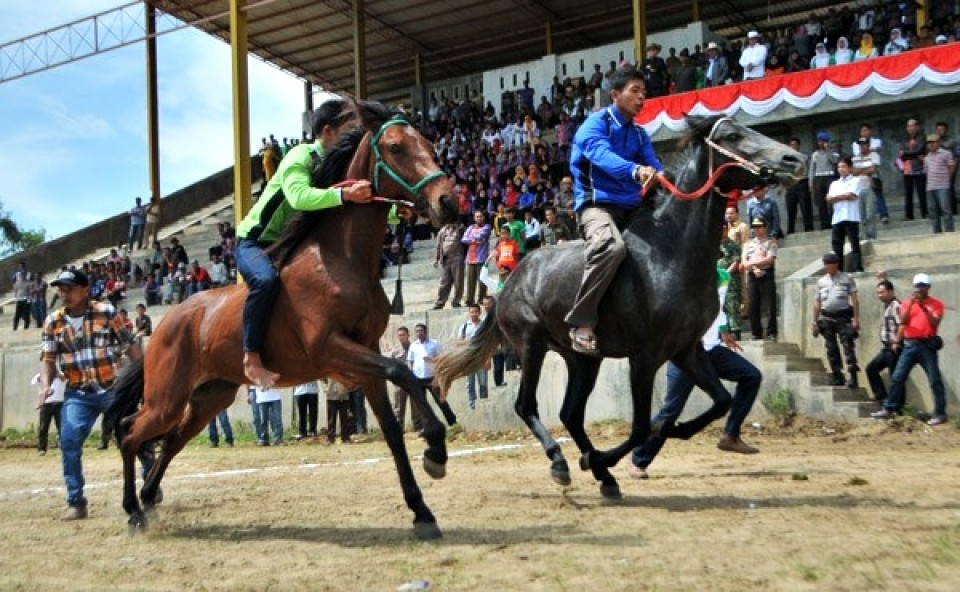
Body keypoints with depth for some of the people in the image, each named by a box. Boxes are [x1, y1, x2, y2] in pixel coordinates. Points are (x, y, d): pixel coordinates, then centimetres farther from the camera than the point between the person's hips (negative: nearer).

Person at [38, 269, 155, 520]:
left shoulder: (106, 312, -5)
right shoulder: (53, 322, 2)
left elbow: (130, 346, 0)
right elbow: (48, 358, 4)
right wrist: (46, 385, -13)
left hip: (112, 389, -2)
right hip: (77, 395, 2)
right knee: (69, 442, -12)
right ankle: (76, 502, -1)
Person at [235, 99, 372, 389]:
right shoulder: (301, 157, -19)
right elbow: (300, 196, -39)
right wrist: (345, 195, -51)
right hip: (254, 242, -8)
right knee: (267, 279, -37)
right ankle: (252, 358, -27)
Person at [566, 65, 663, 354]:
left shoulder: (639, 133, 18)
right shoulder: (596, 123, -4)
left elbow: (654, 166, 4)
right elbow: (602, 155, -26)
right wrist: (635, 170, -46)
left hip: (632, 208, 8)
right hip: (597, 204, -8)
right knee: (612, 246, -38)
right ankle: (581, 322, -30)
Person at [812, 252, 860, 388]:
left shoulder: (847, 279, 4)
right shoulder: (821, 282, 13)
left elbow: (854, 299, 0)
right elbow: (817, 303, 15)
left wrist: (856, 318, -9)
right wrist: (815, 322, 11)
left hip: (843, 317, -4)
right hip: (827, 318, 4)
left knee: (848, 346, -10)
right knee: (831, 348, 7)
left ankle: (853, 376, -12)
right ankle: (837, 376, 15)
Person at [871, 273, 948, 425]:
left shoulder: (936, 304, 1)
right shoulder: (906, 303, 10)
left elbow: (935, 323, -12)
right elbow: (903, 322, 1)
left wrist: (924, 307, -18)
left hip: (927, 345, -3)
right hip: (909, 345, 3)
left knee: (935, 380, -1)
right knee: (897, 378, 3)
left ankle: (940, 414, 3)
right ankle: (889, 409, 9)